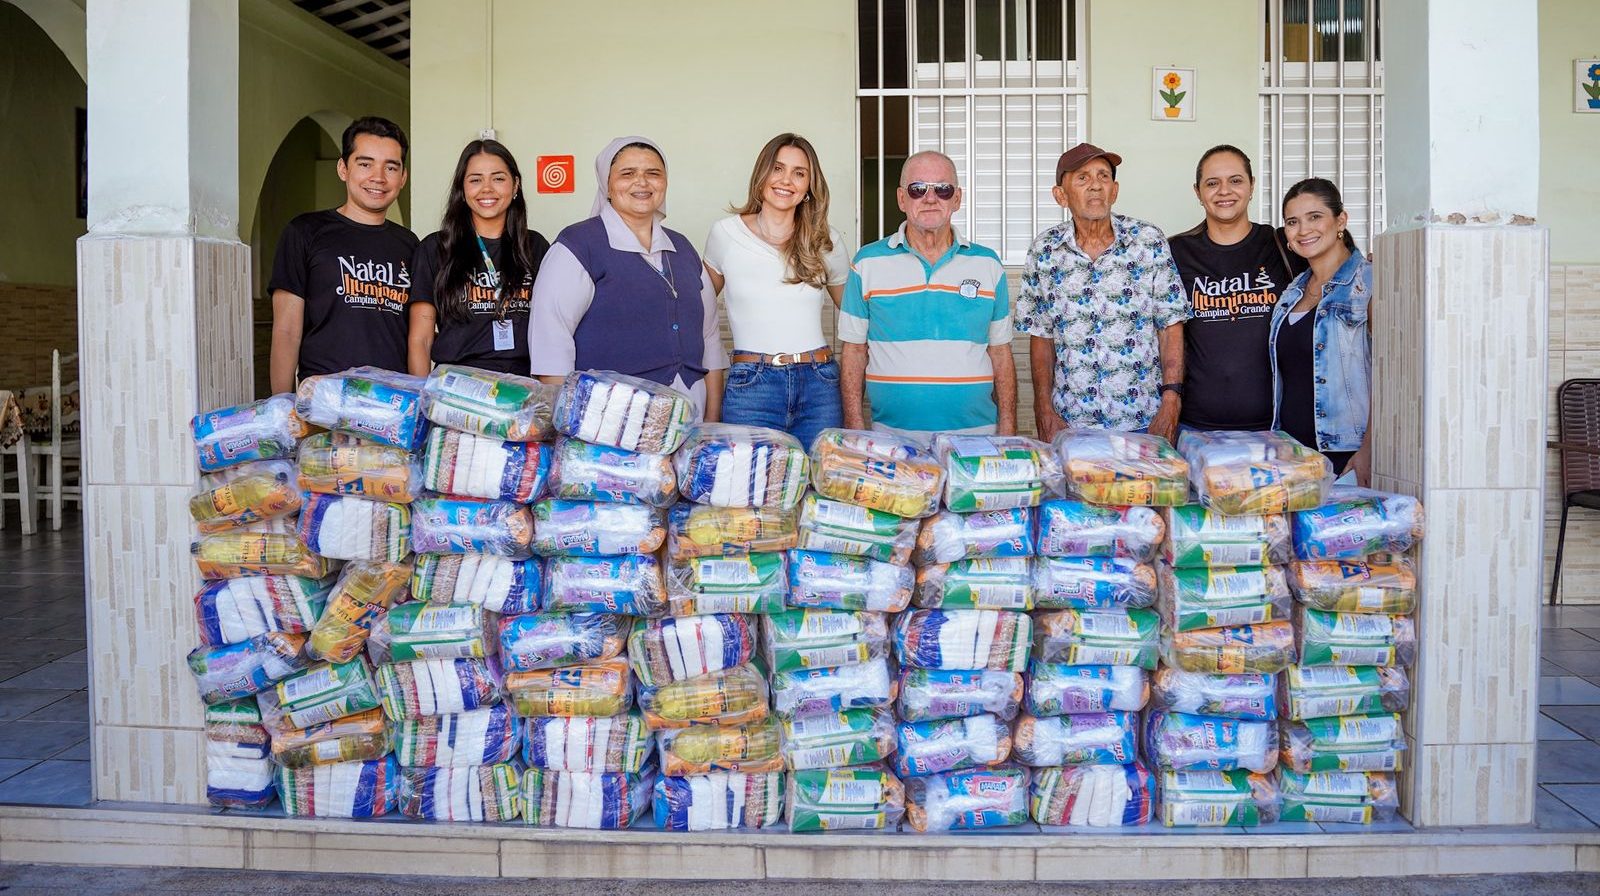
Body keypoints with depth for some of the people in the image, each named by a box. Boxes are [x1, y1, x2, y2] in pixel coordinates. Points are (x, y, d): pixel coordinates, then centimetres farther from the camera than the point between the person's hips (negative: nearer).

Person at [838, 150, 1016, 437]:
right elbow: (854, 352, 4)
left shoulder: (988, 264, 8)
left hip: (975, 434, 1)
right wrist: (856, 433, -3)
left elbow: (1000, 354, 9)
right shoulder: (868, 262, 3)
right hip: (892, 437, -1)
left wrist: (1008, 433, 2)